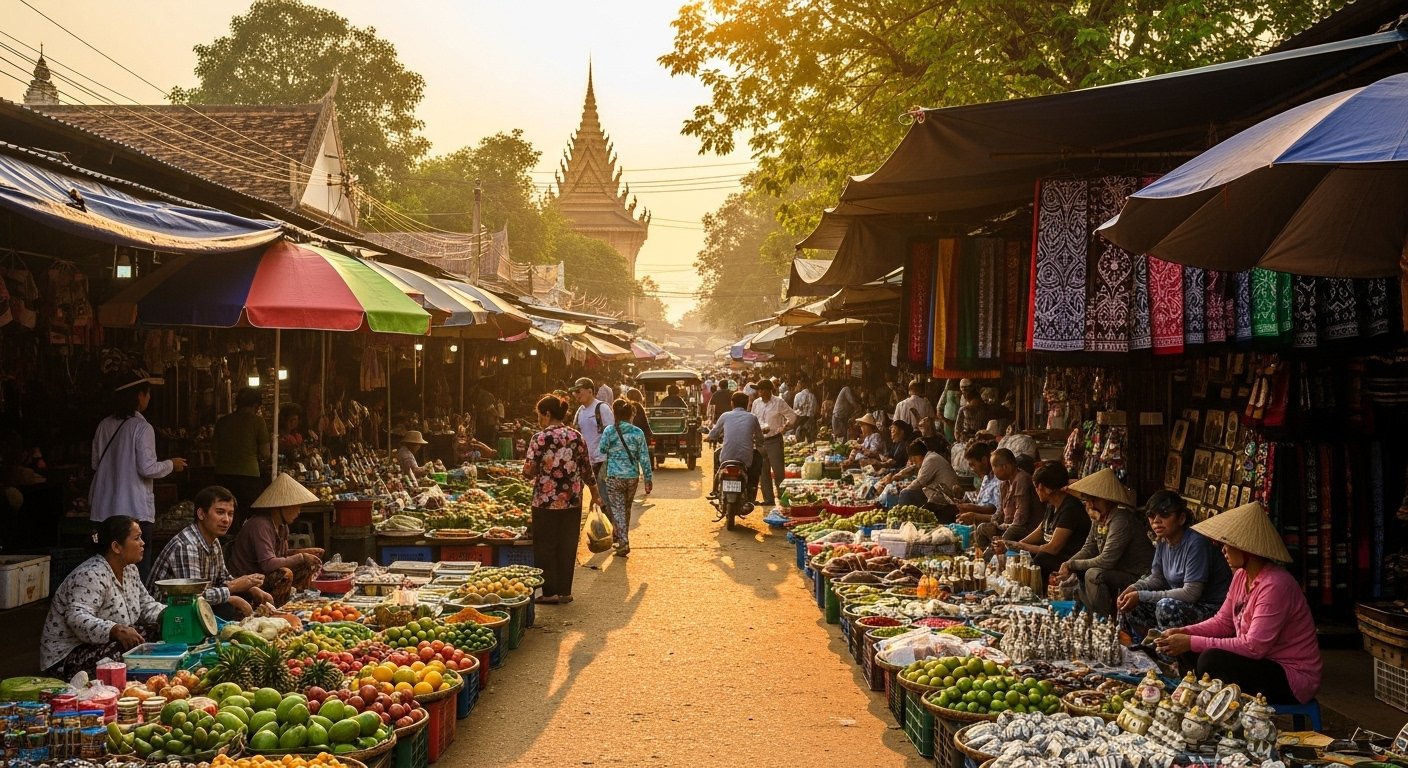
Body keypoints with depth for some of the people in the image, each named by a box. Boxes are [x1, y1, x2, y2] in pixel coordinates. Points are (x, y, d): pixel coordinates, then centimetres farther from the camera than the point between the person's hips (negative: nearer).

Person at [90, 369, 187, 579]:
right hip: (135, 510, -6)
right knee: (139, 570, -1)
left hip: (105, 509, 7)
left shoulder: (105, 425, 7)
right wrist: (171, 464, 2)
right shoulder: (142, 428, -11)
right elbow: (147, 469, -14)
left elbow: (95, 463, 14)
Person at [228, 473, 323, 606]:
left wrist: (307, 552, 1)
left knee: (311, 564, 6)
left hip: (265, 577, 10)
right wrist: (301, 557, -21)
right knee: (285, 574, -33)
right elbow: (268, 563, -32)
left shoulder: (282, 526, 7)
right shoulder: (260, 525, -23)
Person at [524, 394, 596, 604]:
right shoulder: (576, 437, 3)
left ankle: (551, 592, 8)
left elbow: (528, 472, -12)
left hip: (546, 501, -4)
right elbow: (587, 470, 7)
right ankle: (565, 591, 15)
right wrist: (595, 495, 19)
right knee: (567, 547, 11)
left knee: (546, 547, 7)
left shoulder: (540, 437, -10)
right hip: (572, 502, 4)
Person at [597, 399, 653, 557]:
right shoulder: (638, 432, -1)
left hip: (614, 477, -3)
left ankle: (623, 542, -11)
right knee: (626, 509, 19)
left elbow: (601, 452, -5)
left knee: (618, 510, 1)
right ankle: (622, 539, 32)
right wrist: (648, 479, 4)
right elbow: (644, 457, 0)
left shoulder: (609, 431, -8)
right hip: (633, 477, 3)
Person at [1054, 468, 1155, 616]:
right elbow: (1088, 549, 9)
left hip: (1137, 577, -10)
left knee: (1093, 574, -28)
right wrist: (1067, 565, -11)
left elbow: (1106, 561, -28)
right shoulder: (1098, 518, 5)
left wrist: (1072, 565, -17)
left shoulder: (1121, 520, -25)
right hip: (1117, 573, 10)